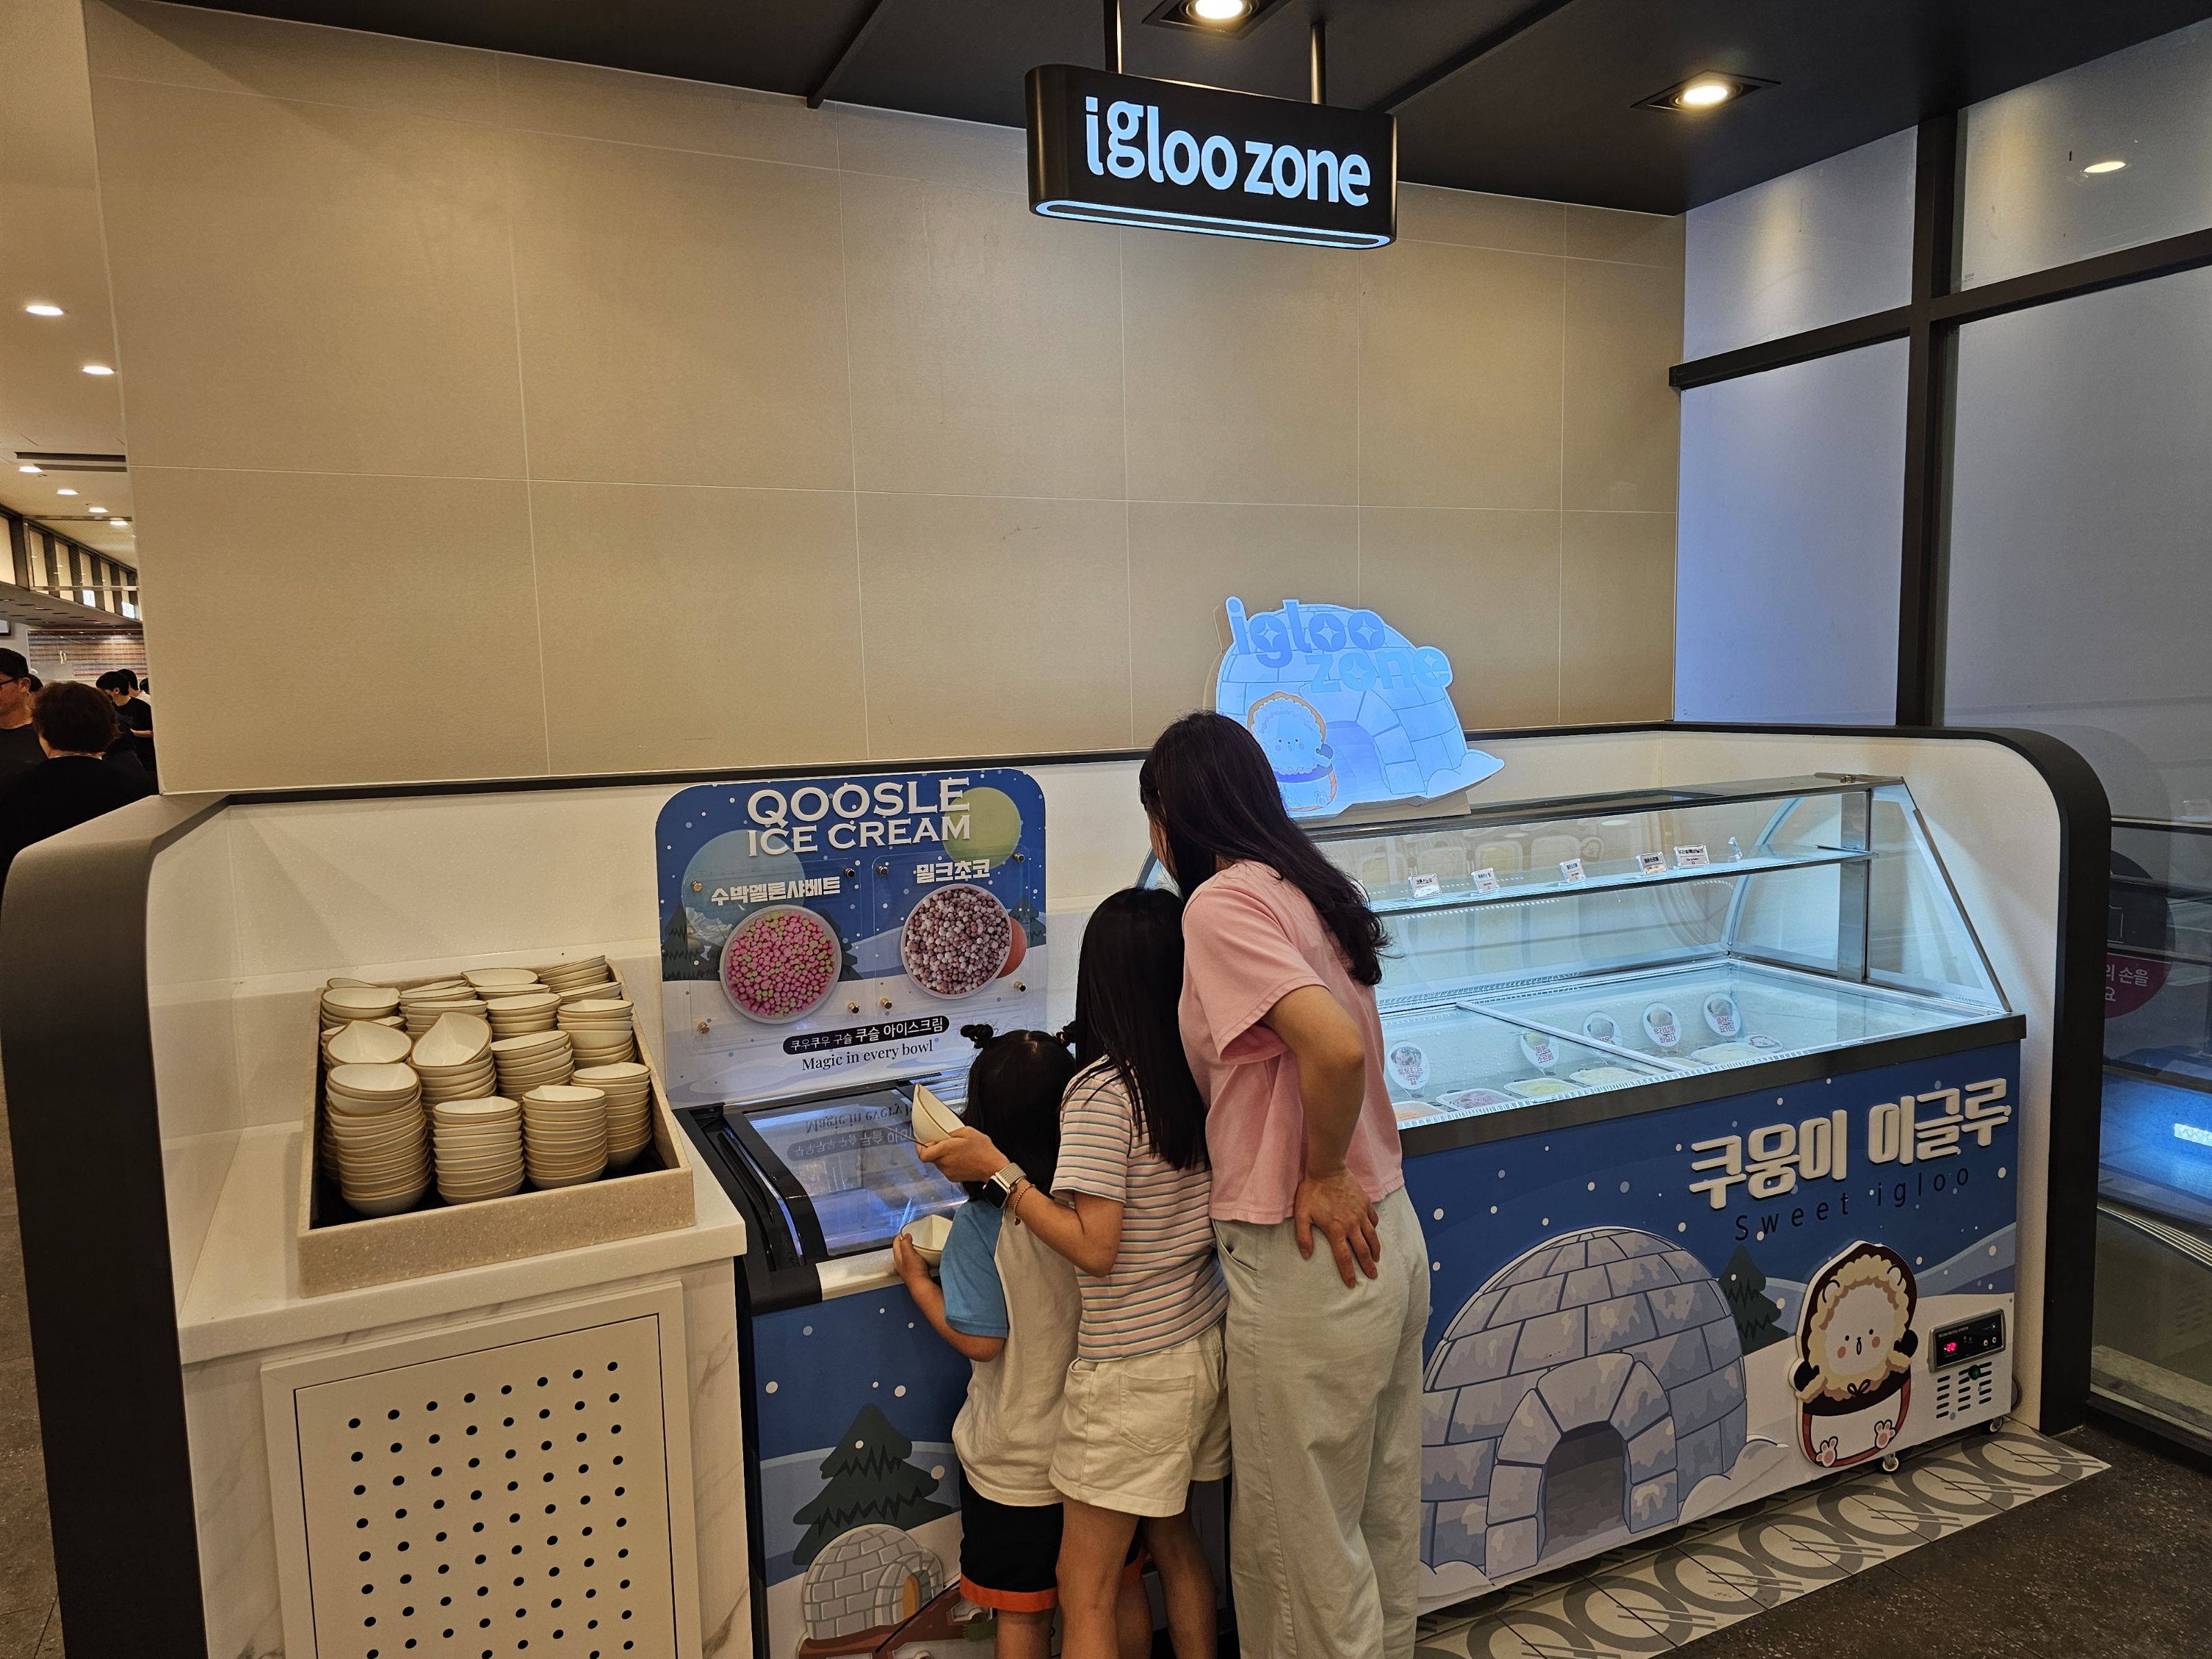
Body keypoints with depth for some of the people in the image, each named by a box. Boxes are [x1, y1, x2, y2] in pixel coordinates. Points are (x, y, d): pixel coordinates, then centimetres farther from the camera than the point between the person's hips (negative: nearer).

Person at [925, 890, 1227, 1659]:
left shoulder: (1102, 1092, -22)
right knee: (1174, 1539, 26)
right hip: (1206, 1345, 7)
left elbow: (1095, 1249, -22)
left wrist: (997, 1170, -18)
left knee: (1084, 1591, 9)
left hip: (1133, 1371, -7)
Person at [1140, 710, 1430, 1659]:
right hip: (1383, 1237, 9)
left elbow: (1336, 1047, -31)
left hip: (1309, 1260, -9)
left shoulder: (1222, 902, -18)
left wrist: (1320, 1175, -17)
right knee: (1382, 1521, 24)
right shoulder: (1305, 889, 9)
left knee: (1301, 1545, 11)